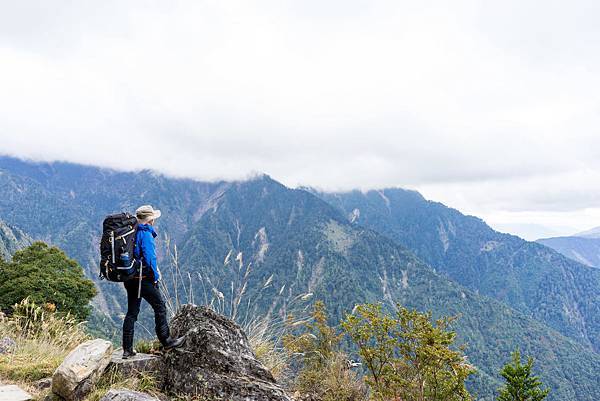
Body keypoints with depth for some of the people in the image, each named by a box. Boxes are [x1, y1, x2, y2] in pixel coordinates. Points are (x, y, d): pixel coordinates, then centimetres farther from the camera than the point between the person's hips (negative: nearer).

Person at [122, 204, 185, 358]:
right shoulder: (146, 234, -15)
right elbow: (150, 258, -21)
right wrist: (156, 276, -10)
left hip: (129, 279, 8)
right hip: (144, 279, -8)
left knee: (132, 312, 11)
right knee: (160, 307, 6)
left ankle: (127, 349, 14)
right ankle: (166, 341, 14)